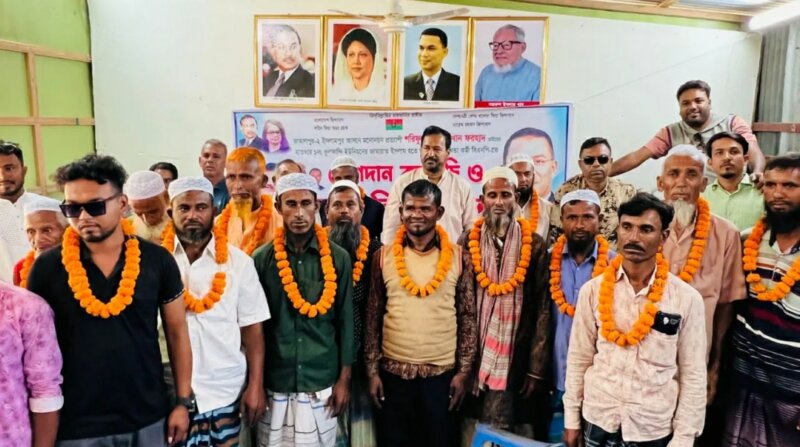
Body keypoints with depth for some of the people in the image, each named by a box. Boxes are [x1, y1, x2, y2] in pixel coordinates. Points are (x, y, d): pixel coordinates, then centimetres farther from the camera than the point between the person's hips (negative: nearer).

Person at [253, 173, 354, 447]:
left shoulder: (338, 258, -3)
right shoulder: (261, 258, -2)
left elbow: (345, 321, 0)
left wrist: (344, 379, 0)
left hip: (323, 381, 0)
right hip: (273, 381, 0)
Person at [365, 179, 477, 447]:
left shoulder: (458, 257, -1)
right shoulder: (384, 257, 0)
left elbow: (468, 317, 1)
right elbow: (373, 317, 3)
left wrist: (464, 371, -3)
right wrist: (372, 370, 0)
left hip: (442, 372, 0)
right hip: (393, 371, 1)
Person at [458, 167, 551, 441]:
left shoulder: (535, 245, 0)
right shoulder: (467, 243, 2)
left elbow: (543, 309, -1)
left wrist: (537, 368, -4)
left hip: (515, 361, -1)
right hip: (473, 358, 1)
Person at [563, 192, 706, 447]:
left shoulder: (687, 298, -9)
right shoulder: (592, 291, -6)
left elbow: (694, 375, -5)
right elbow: (578, 360, -1)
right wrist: (572, 419, 1)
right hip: (598, 420, 1)